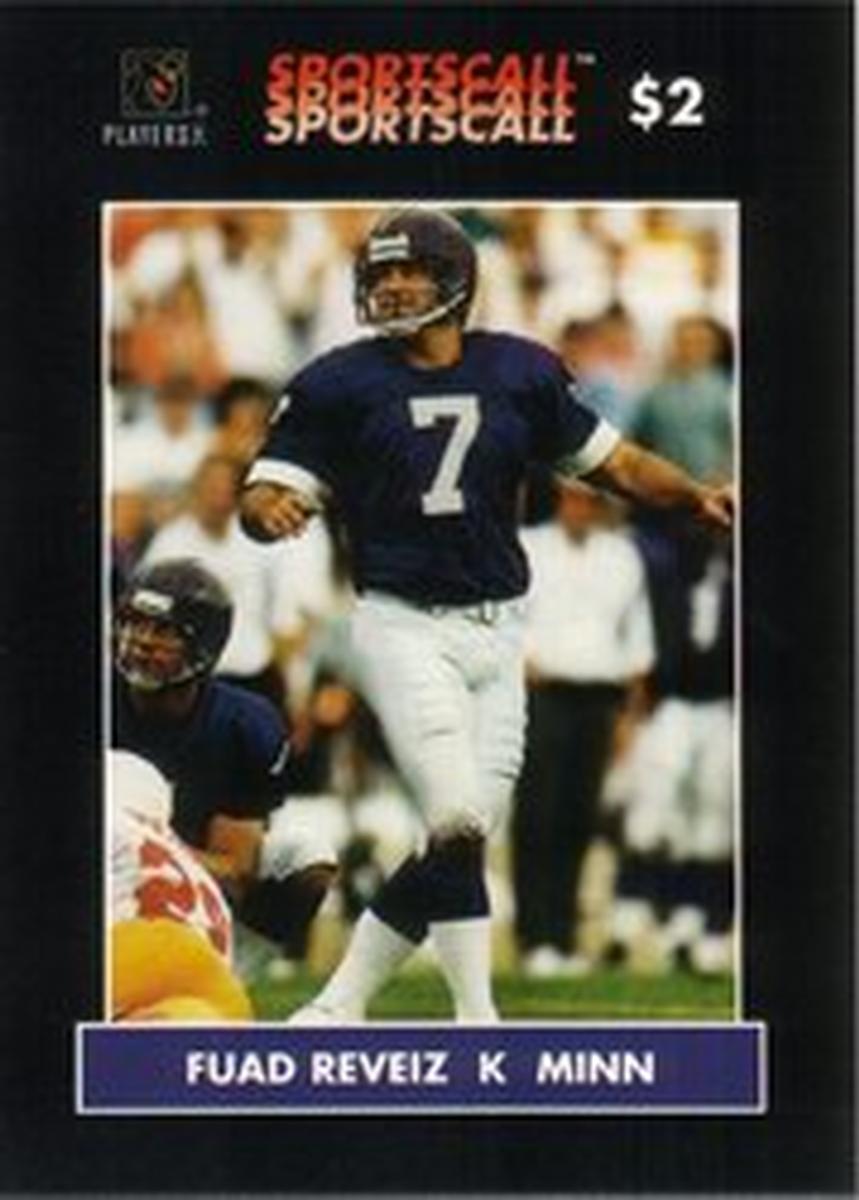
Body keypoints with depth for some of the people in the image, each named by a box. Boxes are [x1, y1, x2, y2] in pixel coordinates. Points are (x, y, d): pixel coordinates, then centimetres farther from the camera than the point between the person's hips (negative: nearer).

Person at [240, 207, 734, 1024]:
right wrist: (270, 509, -29)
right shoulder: (339, 383, -1)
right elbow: (267, 491, -5)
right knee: (459, 823, -17)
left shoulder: (520, 373, 8)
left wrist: (698, 499, -2)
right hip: (404, 627, -4)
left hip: (496, 631, 4)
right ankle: (477, 1020, -8)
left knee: (462, 839, 3)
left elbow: (610, 461, 13)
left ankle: (339, 1005, 15)